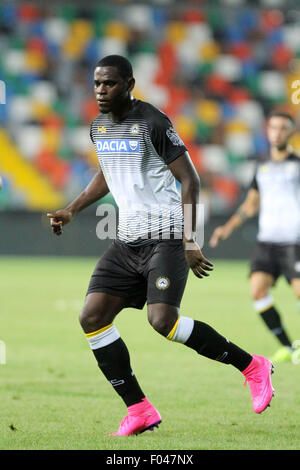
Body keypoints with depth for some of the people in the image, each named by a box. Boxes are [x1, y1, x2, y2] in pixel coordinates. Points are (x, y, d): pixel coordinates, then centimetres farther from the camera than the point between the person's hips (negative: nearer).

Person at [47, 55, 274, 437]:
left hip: (166, 238, -8)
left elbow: (189, 179, -12)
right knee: (92, 316, -6)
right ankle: (139, 411, -1)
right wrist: (71, 211, 20)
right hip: (127, 240, 8)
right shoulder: (99, 127, 12)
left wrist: (189, 240, -18)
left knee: (163, 319, -22)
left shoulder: (152, 123, -12)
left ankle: (252, 366, -4)